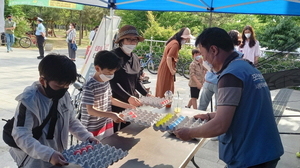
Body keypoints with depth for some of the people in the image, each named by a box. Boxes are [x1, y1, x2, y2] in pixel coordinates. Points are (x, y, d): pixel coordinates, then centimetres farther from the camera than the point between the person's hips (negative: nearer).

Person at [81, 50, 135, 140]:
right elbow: (90, 110, -24)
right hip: (94, 129, -7)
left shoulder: (106, 82, 2)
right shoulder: (90, 86, -21)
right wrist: (112, 115, -33)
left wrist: (129, 106, 11)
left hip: (107, 124, 7)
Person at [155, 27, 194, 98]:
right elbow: (168, 58, -25)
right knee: (165, 90, -2)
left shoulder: (174, 41, 9)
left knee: (161, 89, 16)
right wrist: (172, 70, -17)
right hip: (166, 69, -10)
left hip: (165, 69, 10)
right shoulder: (175, 44, -20)